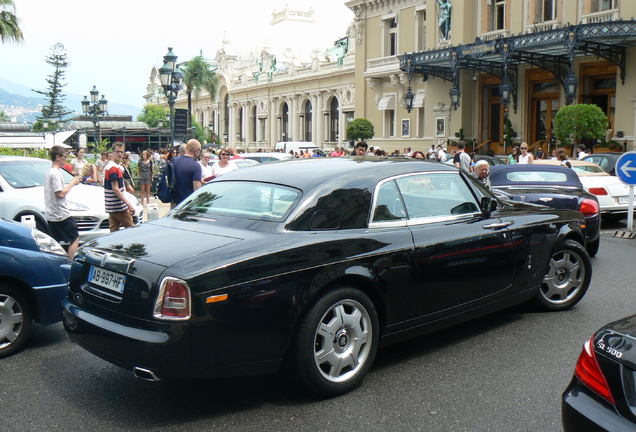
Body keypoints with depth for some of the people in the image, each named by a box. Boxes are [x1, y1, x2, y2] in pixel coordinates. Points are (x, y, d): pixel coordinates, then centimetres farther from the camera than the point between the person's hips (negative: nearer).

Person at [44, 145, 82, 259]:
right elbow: (60, 194, -20)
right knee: (75, 238, 0)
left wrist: (72, 182, 11)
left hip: (51, 215, 9)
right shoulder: (56, 173, -15)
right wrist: (72, 183, -10)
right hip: (61, 215, -9)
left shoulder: (48, 172, 15)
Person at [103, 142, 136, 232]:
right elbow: (115, 189, -21)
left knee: (114, 231, 8)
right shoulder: (114, 167, -16)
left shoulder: (108, 165, 15)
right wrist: (129, 204, -23)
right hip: (119, 206, -9)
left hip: (111, 207, 9)